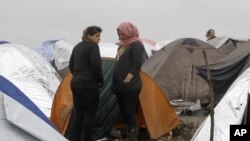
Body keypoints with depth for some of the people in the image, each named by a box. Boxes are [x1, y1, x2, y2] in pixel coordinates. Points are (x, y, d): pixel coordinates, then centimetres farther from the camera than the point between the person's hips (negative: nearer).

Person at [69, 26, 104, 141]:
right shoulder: (93, 46, -8)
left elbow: (71, 66, 21)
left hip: (75, 84, 8)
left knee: (79, 115, 12)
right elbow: (96, 65, -17)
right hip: (89, 85, -8)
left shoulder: (77, 47, 18)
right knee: (90, 115, -1)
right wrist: (100, 80, -4)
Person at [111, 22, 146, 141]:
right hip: (120, 86, 9)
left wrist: (127, 80, -21)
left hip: (130, 87, -9)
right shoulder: (123, 45, 17)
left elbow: (137, 65, -17)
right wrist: (116, 82, 19)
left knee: (129, 114, -8)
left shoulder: (136, 45, -9)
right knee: (124, 113, 12)